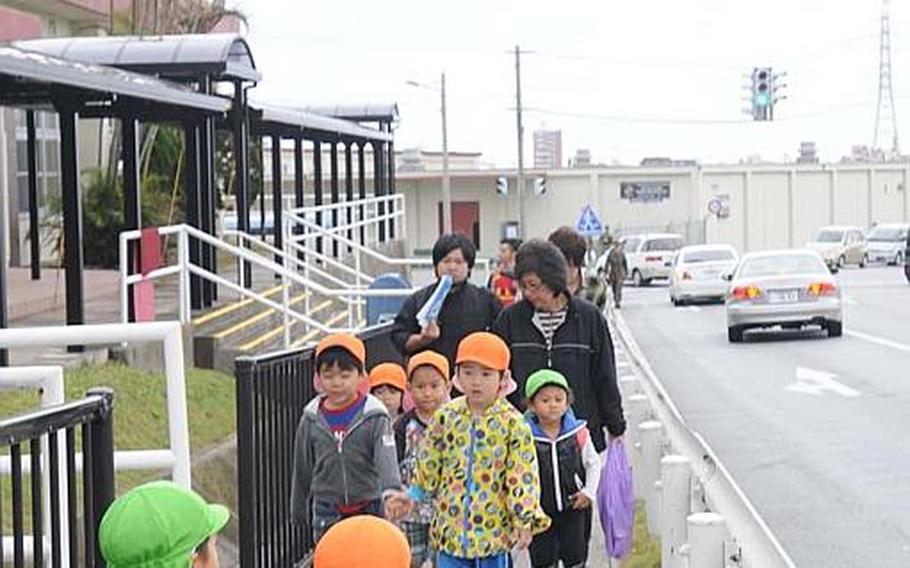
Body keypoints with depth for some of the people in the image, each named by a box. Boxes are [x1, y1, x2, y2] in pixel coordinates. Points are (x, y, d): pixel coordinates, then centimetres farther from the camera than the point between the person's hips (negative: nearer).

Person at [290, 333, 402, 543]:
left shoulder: (374, 417, -12)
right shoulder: (311, 419, -1)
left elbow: (387, 460, -28)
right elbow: (302, 469, 10)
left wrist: (391, 492, -47)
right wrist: (299, 512, 17)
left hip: (368, 511, -2)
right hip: (327, 514, 2)